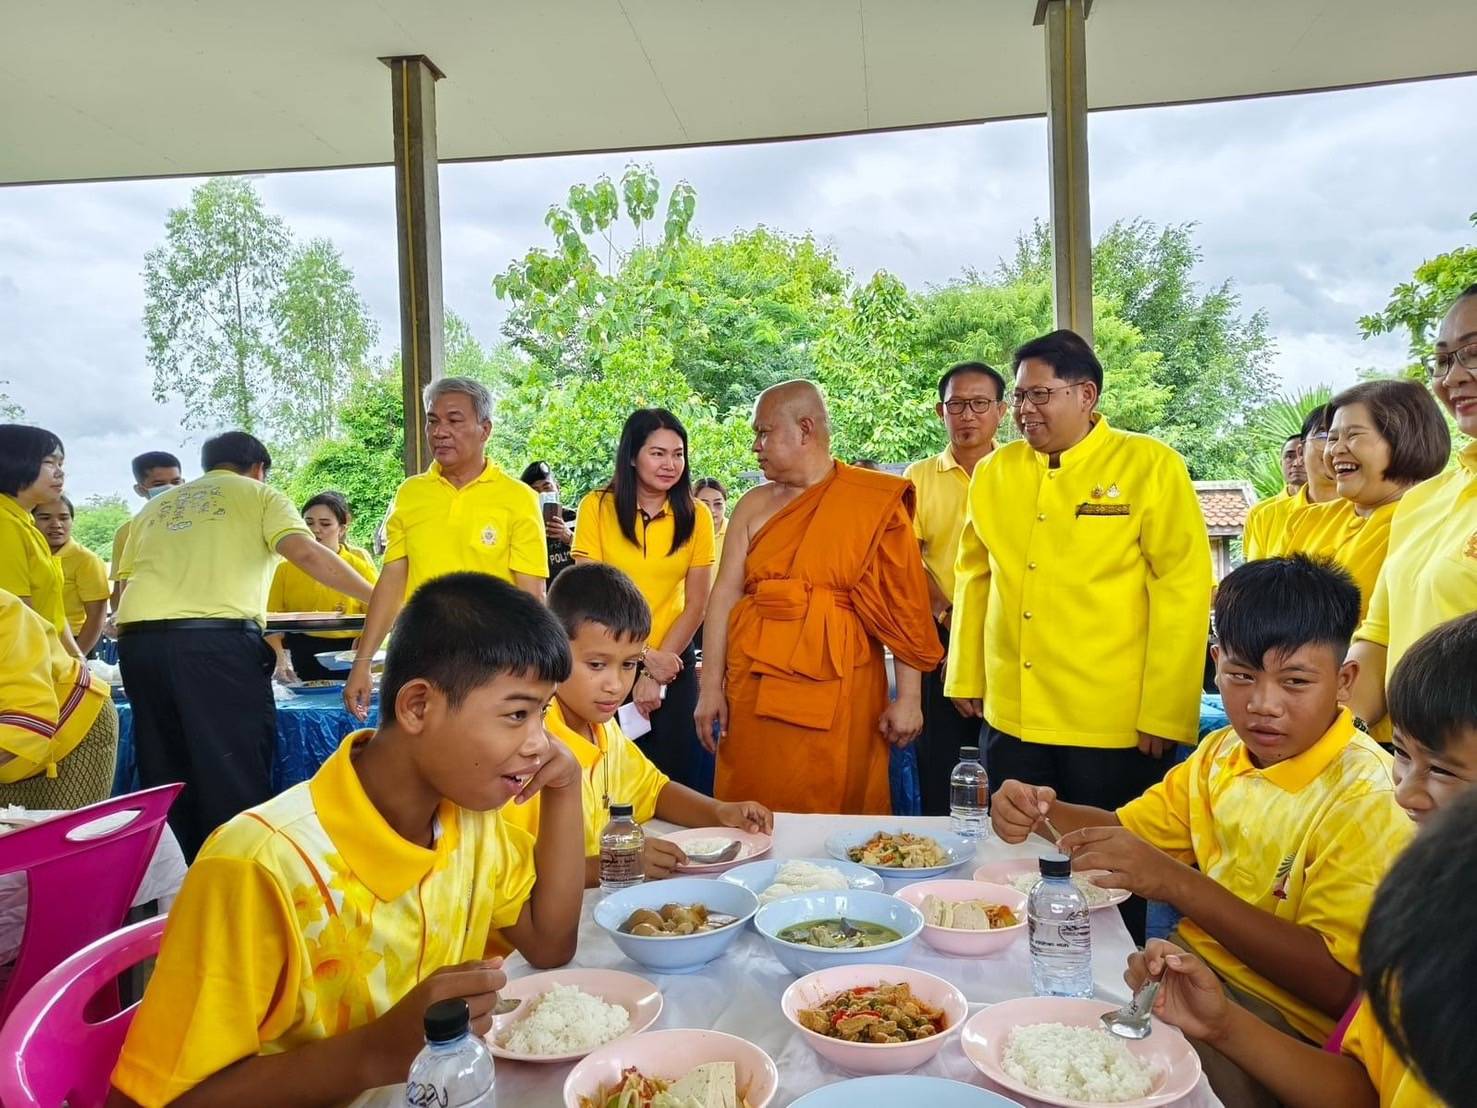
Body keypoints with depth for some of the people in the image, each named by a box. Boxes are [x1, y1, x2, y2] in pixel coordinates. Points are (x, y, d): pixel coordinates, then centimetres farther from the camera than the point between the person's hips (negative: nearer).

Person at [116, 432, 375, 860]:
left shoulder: (155, 507, 28)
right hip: (217, 640, -5)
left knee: (164, 780, 14)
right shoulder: (257, 494, 13)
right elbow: (306, 553, -5)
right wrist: (378, 597, -1)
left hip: (139, 640, 5)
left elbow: (125, 585, 22)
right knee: (236, 779, 0)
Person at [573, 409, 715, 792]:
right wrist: (644, 658, -13)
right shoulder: (597, 506, -5)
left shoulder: (696, 516, 1)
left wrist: (657, 672, -8)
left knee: (670, 774, 8)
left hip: (672, 663, 2)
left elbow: (696, 605, 0)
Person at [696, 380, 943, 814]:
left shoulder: (877, 504, -1)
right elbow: (725, 595, 5)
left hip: (839, 693, -3)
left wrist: (909, 697, -7)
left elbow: (904, 603, -4)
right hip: (754, 688, 3)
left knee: (837, 813, 4)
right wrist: (711, 686, -2)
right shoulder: (754, 505, 10)